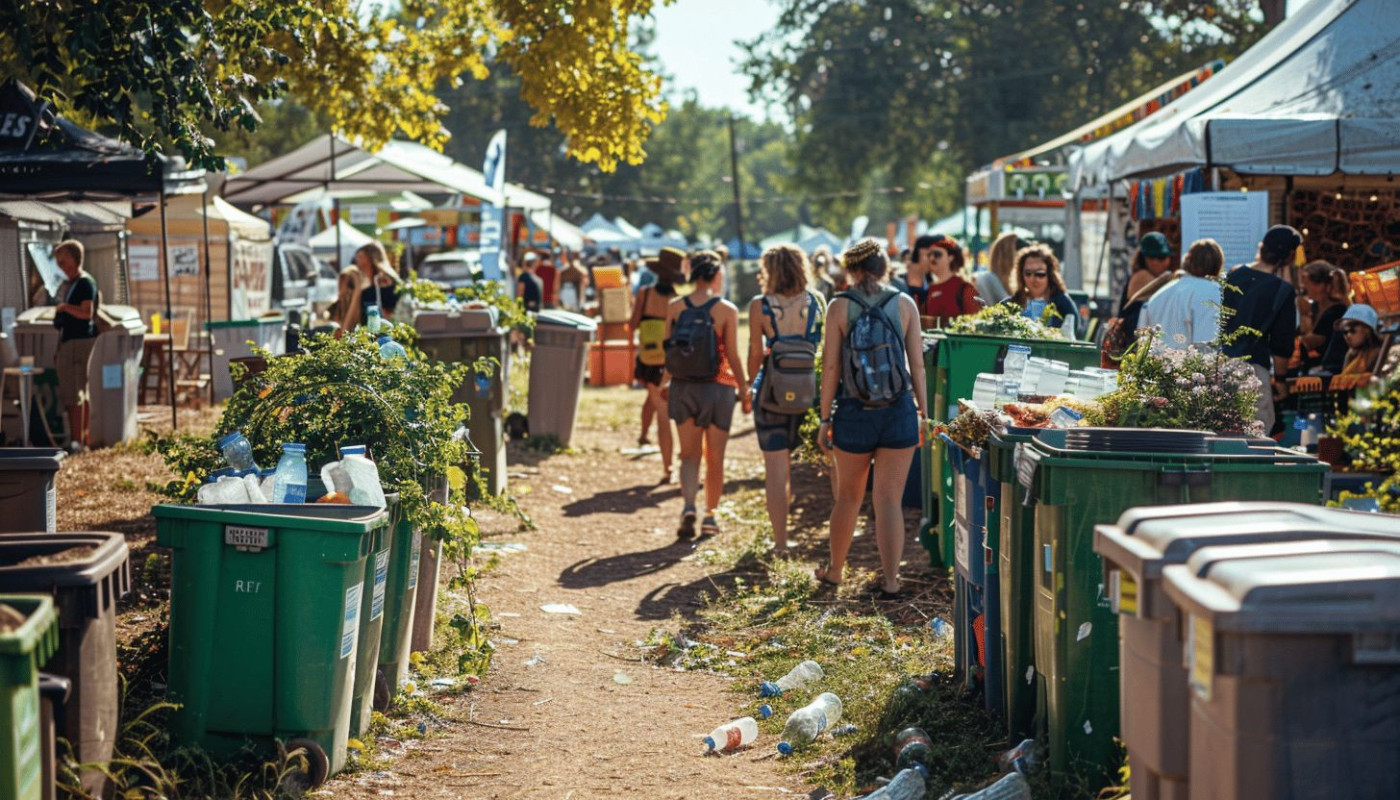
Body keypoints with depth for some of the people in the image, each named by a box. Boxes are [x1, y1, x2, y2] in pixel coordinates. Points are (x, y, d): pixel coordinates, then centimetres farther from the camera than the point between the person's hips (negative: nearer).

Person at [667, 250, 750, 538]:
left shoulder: (675, 307, -1)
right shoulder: (726, 310, -9)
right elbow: (733, 356, -8)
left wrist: (666, 383, 16)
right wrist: (744, 390, 3)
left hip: (683, 385, 2)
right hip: (718, 386, -2)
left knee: (689, 454, 10)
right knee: (715, 458, 11)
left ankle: (689, 506, -13)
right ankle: (710, 516, 17)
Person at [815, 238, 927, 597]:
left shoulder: (839, 306, -4)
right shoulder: (905, 304, 0)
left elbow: (831, 367, -5)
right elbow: (917, 364, 1)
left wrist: (825, 418, 2)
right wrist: (923, 412, 10)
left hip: (853, 412, 0)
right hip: (899, 412, 0)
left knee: (849, 496, 16)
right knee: (889, 499, 6)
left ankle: (834, 570, 29)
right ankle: (890, 579, 6)